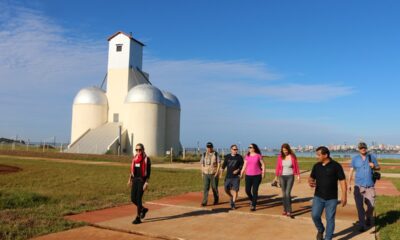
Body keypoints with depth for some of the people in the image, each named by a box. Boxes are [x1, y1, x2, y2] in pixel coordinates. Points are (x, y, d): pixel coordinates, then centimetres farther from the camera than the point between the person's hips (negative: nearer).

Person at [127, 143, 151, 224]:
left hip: (142, 180, -6)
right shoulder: (134, 158, 11)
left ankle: (138, 218, 3)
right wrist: (130, 179, 13)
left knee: (138, 199, -7)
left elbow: (148, 172, -9)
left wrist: (146, 183, -15)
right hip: (135, 180, 6)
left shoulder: (146, 159, -6)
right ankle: (143, 209, 30)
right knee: (133, 198, 4)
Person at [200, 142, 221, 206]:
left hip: (214, 174, -2)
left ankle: (216, 200, 23)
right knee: (206, 188, -4)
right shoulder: (204, 154, 7)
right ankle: (204, 202, -7)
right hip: (206, 174, 2)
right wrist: (202, 173, 6)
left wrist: (217, 172, -13)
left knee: (214, 188, 5)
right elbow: (202, 164, 11)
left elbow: (219, 164, -5)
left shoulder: (216, 154, -2)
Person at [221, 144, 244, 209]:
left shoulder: (239, 157, -1)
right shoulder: (227, 157, 6)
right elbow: (224, 165, 11)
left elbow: (242, 165, 1)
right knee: (226, 189, 3)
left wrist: (238, 170, -16)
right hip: (228, 176, 3)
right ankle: (231, 197, 31)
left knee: (235, 190, -4)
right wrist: (221, 172, 5)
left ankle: (233, 203, 7)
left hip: (236, 176, -3)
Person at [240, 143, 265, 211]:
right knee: (247, 190, 2)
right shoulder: (247, 156, 7)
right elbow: (244, 165, 10)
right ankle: (251, 200, 33)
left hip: (257, 176, -3)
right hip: (248, 175, 3)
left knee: (255, 191, -3)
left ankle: (253, 206, 5)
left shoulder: (258, 156, -2)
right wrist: (242, 174, 6)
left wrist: (263, 172, -5)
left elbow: (263, 164, 3)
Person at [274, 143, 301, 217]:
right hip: (282, 177, 2)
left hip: (290, 176, -2)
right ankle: (285, 210, 18)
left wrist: (298, 176, -1)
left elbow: (296, 166, 1)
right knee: (283, 194, 7)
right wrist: (276, 177, 0)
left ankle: (289, 211, -5)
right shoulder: (280, 157, -1)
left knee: (288, 193, -11)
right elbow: (277, 167, 3)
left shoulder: (292, 156, -5)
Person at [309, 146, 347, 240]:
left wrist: (344, 196, -12)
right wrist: (310, 182, -11)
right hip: (318, 197, 3)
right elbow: (311, 178, 14)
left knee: (330, 219, 3)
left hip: (331, 198, -3)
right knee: (315, 215, -5)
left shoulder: (336, 166, -8)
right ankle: (320, 230, 24)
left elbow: (342, 181, -6)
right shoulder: (316, 166, 4)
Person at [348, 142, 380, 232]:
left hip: (370, 186, 1)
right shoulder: (355, 159, 3)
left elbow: (378, 167, 14)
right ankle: (362, 225, 7)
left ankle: (368, 217, 32)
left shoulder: (372, 157, 5)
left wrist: (374, 166, -11)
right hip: (359, 186, -1)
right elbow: (351, 171, 4)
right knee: (359, 206, -5)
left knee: (371, 205, 0)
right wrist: (349, 184, -2)